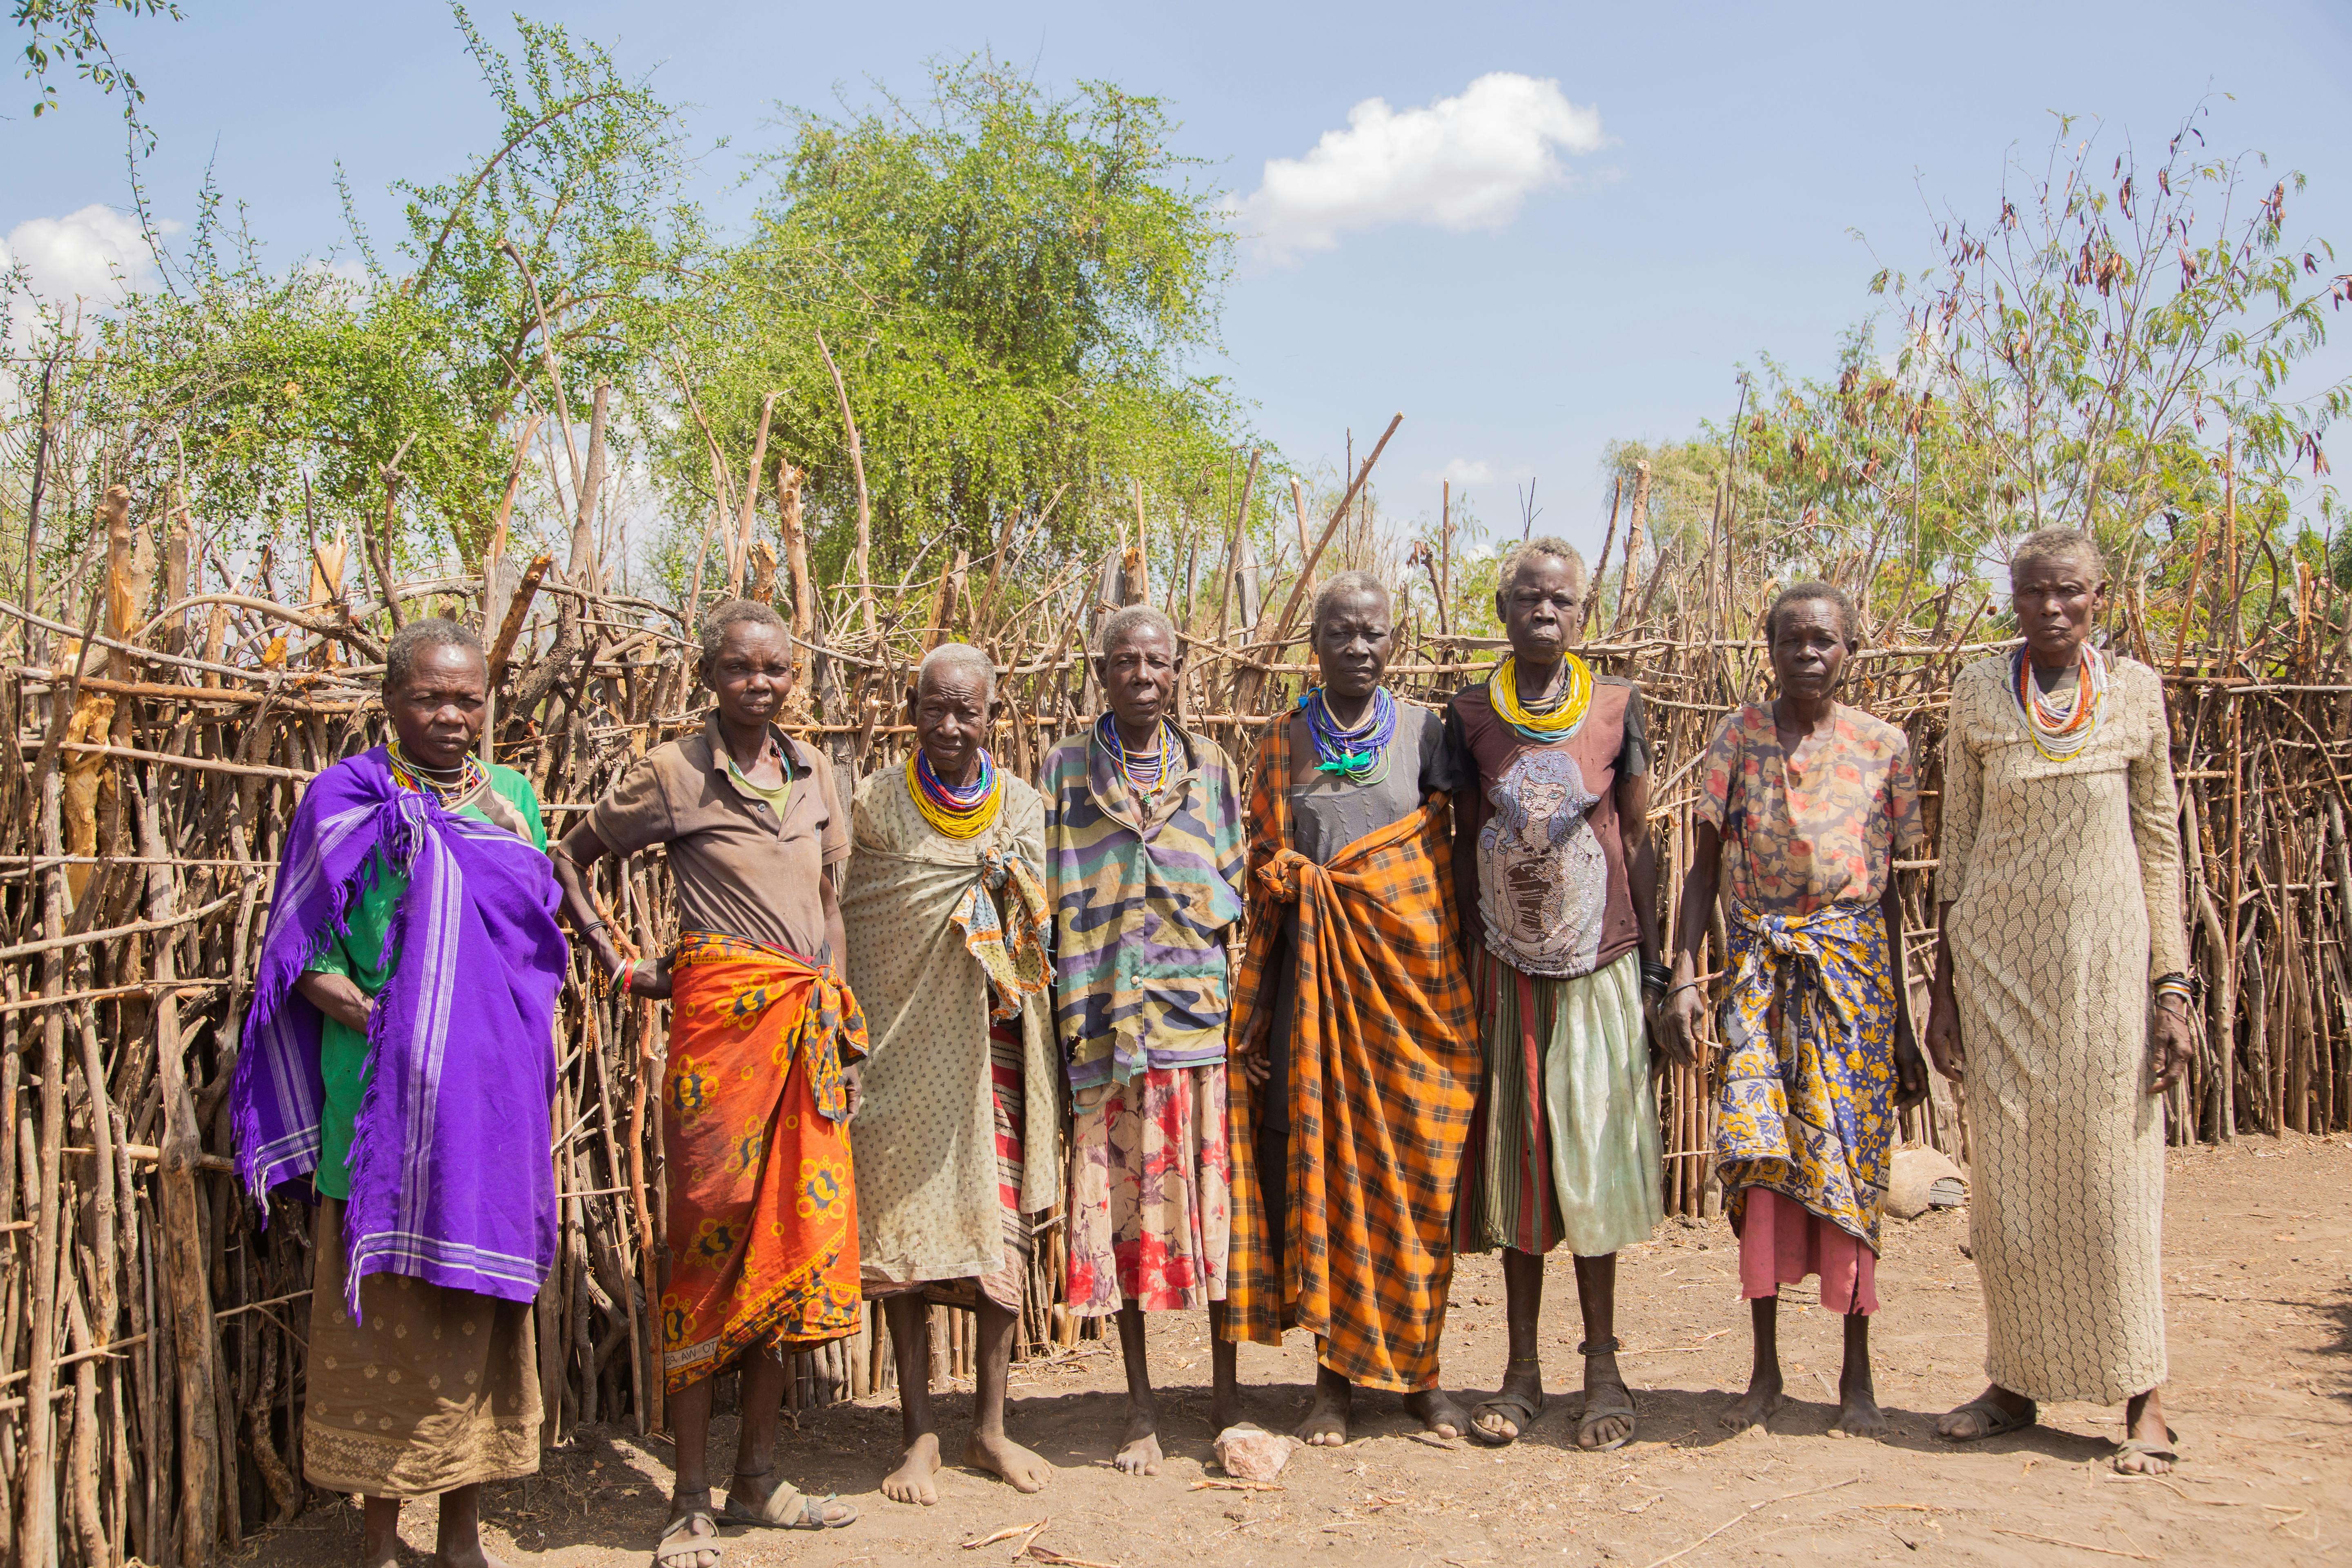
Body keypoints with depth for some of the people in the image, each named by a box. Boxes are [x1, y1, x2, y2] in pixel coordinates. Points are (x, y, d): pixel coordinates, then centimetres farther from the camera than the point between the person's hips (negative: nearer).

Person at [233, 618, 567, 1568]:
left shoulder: (511, 797, 12)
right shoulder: (352, 800, -2)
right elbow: (303, 954, -3)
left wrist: (526, 1034, 7)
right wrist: (349, 1000, -20)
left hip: (495, 1094, 5)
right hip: (390, 1097, -4)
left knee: (481, 1307, 10)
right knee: (390, 1315, 1)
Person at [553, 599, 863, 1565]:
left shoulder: (811, 772, 13)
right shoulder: (674, 773, -1)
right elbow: (568, 864, 8)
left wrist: (841, 1028, 13)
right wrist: (620, 966, 3)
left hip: (808, 1030, 5)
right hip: (721, 1016, -5)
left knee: (800, 1245, 7)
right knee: (713, 1241, -2)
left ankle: (756, 1478, 20)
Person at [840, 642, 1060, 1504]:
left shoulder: (1023, 806, 6)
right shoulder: (873, 804, -1)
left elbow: (1041, 930, 13)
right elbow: (840, 918, 0)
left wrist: (1007, 885, -7)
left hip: (990, 1041, 2)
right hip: (899, 1041, -2)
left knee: (1003, 1224, 3)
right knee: (901, 1222, 2)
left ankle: (990, 1424, 19)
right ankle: (920, 1432, 15)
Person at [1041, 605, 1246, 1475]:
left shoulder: (1210, 766, 10)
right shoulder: (1066, 769, 6)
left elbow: (1236, 891, 11)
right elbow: (1052, 901, 5)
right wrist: (1061, 1015, 0)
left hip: (1199, 1010, 1)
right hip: (1104, 1015, 0)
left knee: (1213, 1202, 2)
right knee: (1120, 1204, 3)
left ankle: (1227, 1397, 17)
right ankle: (1141, 1409, 16)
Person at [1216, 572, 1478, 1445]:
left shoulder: (1424, 734, 5)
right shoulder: (1285, 743, 7)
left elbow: (1449, 863, 6)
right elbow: (1265, 872, 7)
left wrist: (1460, 981, -1)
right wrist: (1262, 1004, 1)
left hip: (1411, 974, 0)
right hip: (1317, 977, 0)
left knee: (1417, 1167, 2)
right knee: (1323, 1161, 1)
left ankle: (1416, 1369, 14)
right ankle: (1334, 1374, 11)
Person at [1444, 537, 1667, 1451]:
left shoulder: (1619, 708, 0)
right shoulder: (1469, 716, 1)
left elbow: (1638, 842, 4)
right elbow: (1463, 845, 6)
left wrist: (1654, 966, 3)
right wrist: (1463, 966, 4)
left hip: (1600, 966, -1)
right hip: (1507, 970, 1)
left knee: (1592, 1153, 4)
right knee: (1513, 1154, 6)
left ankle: (1603, 1368, 17)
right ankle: (1522, 1372, 17)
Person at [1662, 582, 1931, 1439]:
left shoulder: (1882, 745, 5)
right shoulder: (1738, 736, 4)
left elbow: (1889, 887, 8)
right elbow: (1704, 868, 3)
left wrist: (1903, 1022, 8)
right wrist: (1683, 976, -8)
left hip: (1853, 966, 0)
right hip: (1762, 965, 0)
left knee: (1846, 1161, 0)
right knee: (1758, 1152, -7)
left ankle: (1857, 1377, 14)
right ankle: (1764, 1370, 7)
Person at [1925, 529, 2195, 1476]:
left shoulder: (2136, 692, 3)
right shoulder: (1978, 695, 3)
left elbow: (2160, 842, 5)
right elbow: (1957, 844, 6)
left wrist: (2172, 985, -1)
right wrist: (1944, 983, 3)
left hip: (2105, 955, -1)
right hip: (1997, 958, 1)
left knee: (2115, 1172, 2)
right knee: (2007, 1176, 6)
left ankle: (2144, 1401, 12)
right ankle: (2016, 1384, 18)